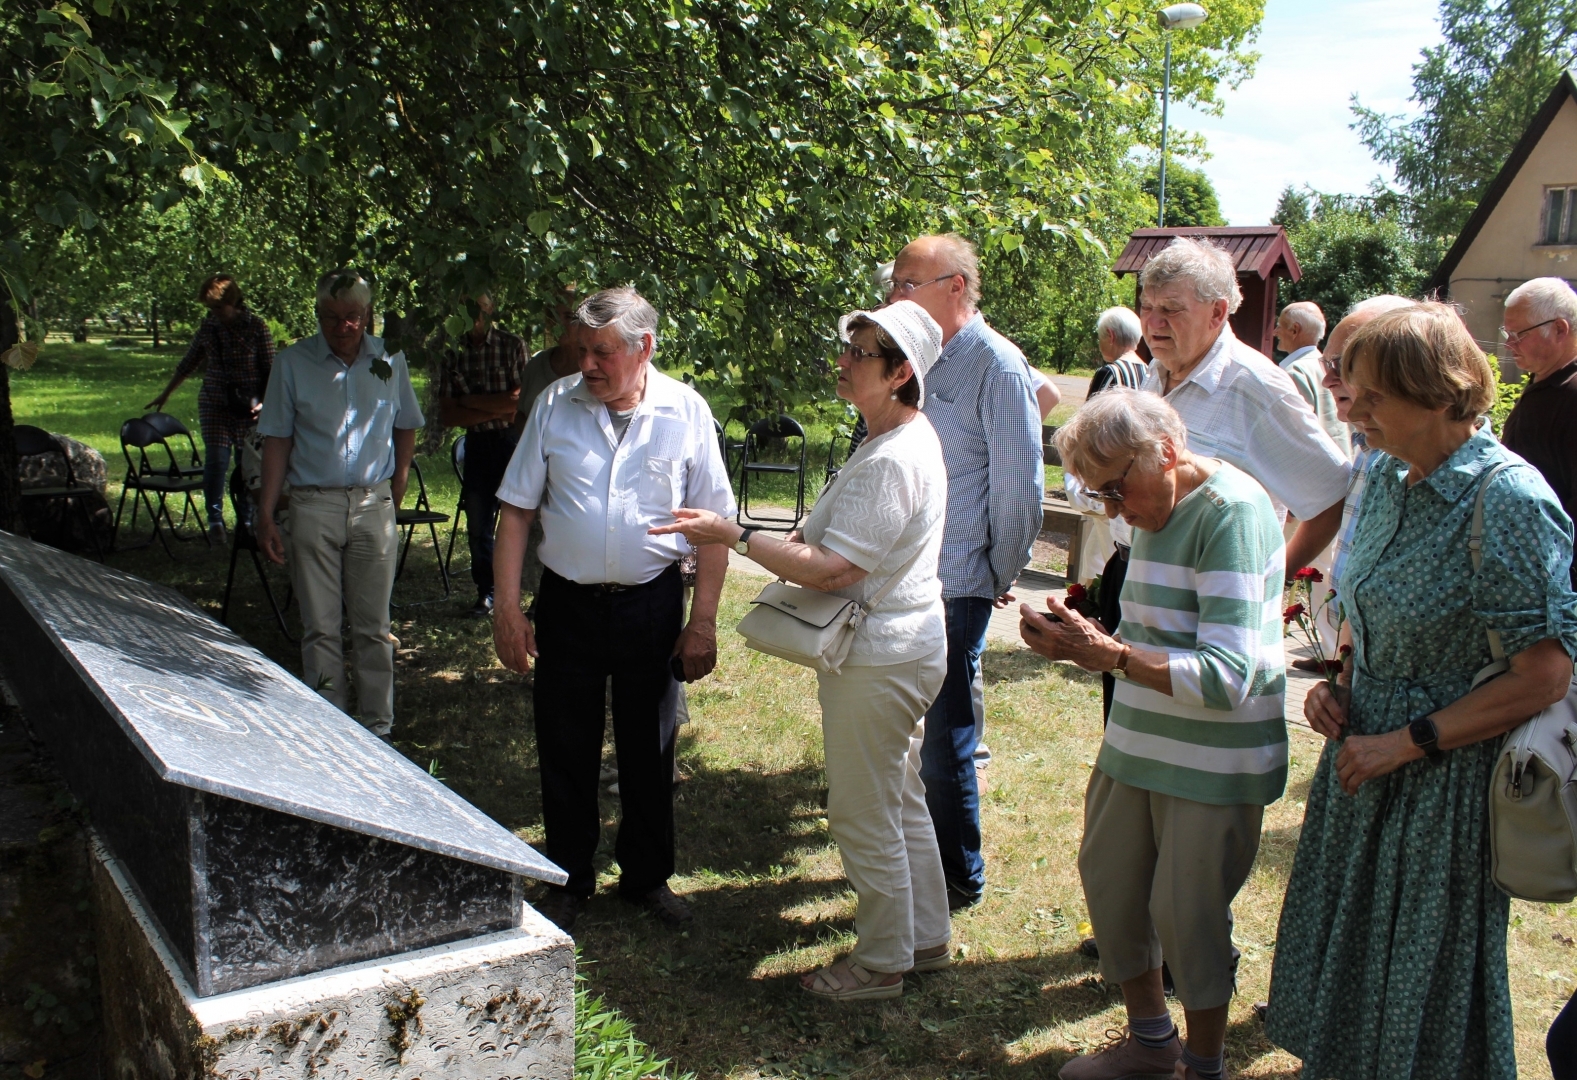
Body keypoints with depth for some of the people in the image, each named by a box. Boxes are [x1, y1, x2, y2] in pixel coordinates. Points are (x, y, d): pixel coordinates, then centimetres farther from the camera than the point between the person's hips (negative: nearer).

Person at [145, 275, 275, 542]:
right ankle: (215, 517, -1)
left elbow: (270, 370, -3)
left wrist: (265, 402, -16)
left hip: (249, 408, -2)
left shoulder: (257, 328, -5)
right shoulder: (208, 326, 5)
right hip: (214, 404, 2)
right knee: (216, 459, -8)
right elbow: (189, 363, 17)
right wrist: (165, 395, 22)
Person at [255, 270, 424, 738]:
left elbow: (406, 428, 15)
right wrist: (266, 515, -5)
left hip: (373, 505, 1)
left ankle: (377, 726, 15)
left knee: (373, 627, 6)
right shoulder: (292, 363, 0)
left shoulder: (390, 360, 4)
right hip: (313, 505, -1)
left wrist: (395, 496, 9)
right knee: (320, 628, 4)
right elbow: (277, 441, 0)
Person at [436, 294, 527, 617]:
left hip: (513, 441, -3)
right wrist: (496, 407, -10)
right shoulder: (452, 352, 5)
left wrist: (470, 401, -8)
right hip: (477, 445, 3)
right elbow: (447, 414, -1)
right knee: (477, 526, 8)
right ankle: (486, 594, 21)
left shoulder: (513, 345, -2)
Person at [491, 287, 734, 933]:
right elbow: (517, 509, 1)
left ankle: (647, 876, 32)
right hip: (567, 604, 1)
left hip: (651, 605, -1)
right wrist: (506, 609, -4)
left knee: (649, 750, 12)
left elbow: (714, 526, -3)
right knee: (566, 751, 11)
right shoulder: (555, 405, -2)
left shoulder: (685, 411, -5)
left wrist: (702, 623, -6)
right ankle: (569, 879, 30)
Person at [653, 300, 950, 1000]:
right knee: (902, 802, 21)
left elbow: (829, 569, -27)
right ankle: (925, 937, 36)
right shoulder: (909, 439, 9)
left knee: (864, 815, 4)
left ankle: (881, 963, 20)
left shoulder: (892, 462, -25)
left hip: (879, 659, -11)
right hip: (902, 646, 11)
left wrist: (733, 535, -23)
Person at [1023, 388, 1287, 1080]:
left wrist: (1107, 654, -29)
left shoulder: (1229, 513, -21)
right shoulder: (1154, 510, 6)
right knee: (1107, 879, 15)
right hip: (1138, 741, 9)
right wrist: (1081, 639, -3)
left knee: (1185, 911, 3)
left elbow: (1227, 677, -26)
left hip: (1214, 761, -8)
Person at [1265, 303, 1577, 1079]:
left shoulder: (1509, 499, -20)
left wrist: (1403, 743, -18)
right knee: (1348, 955, 20)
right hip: (1365, 759, 7)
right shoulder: (1386, 476, 4)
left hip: (1446, 779, -7)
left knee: (1424, 997, 9)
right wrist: (1339, 686, 0)